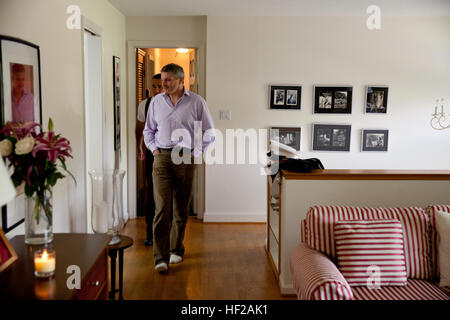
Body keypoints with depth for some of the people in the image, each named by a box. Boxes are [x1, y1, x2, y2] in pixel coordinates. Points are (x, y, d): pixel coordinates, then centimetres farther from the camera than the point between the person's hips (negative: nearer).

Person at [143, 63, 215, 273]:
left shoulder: (196, 102, 2)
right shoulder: (156, 102, 10)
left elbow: (209, 132, 7)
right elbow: (149, 130, 22)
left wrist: (195, 152, -2)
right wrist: (154, 149, 6)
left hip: (185, 160, -1)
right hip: (162, 159, 1)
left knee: (181, 209, 8)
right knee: (162, 208, -9)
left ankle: (176, 250, 26)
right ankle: (161, 257, -8)